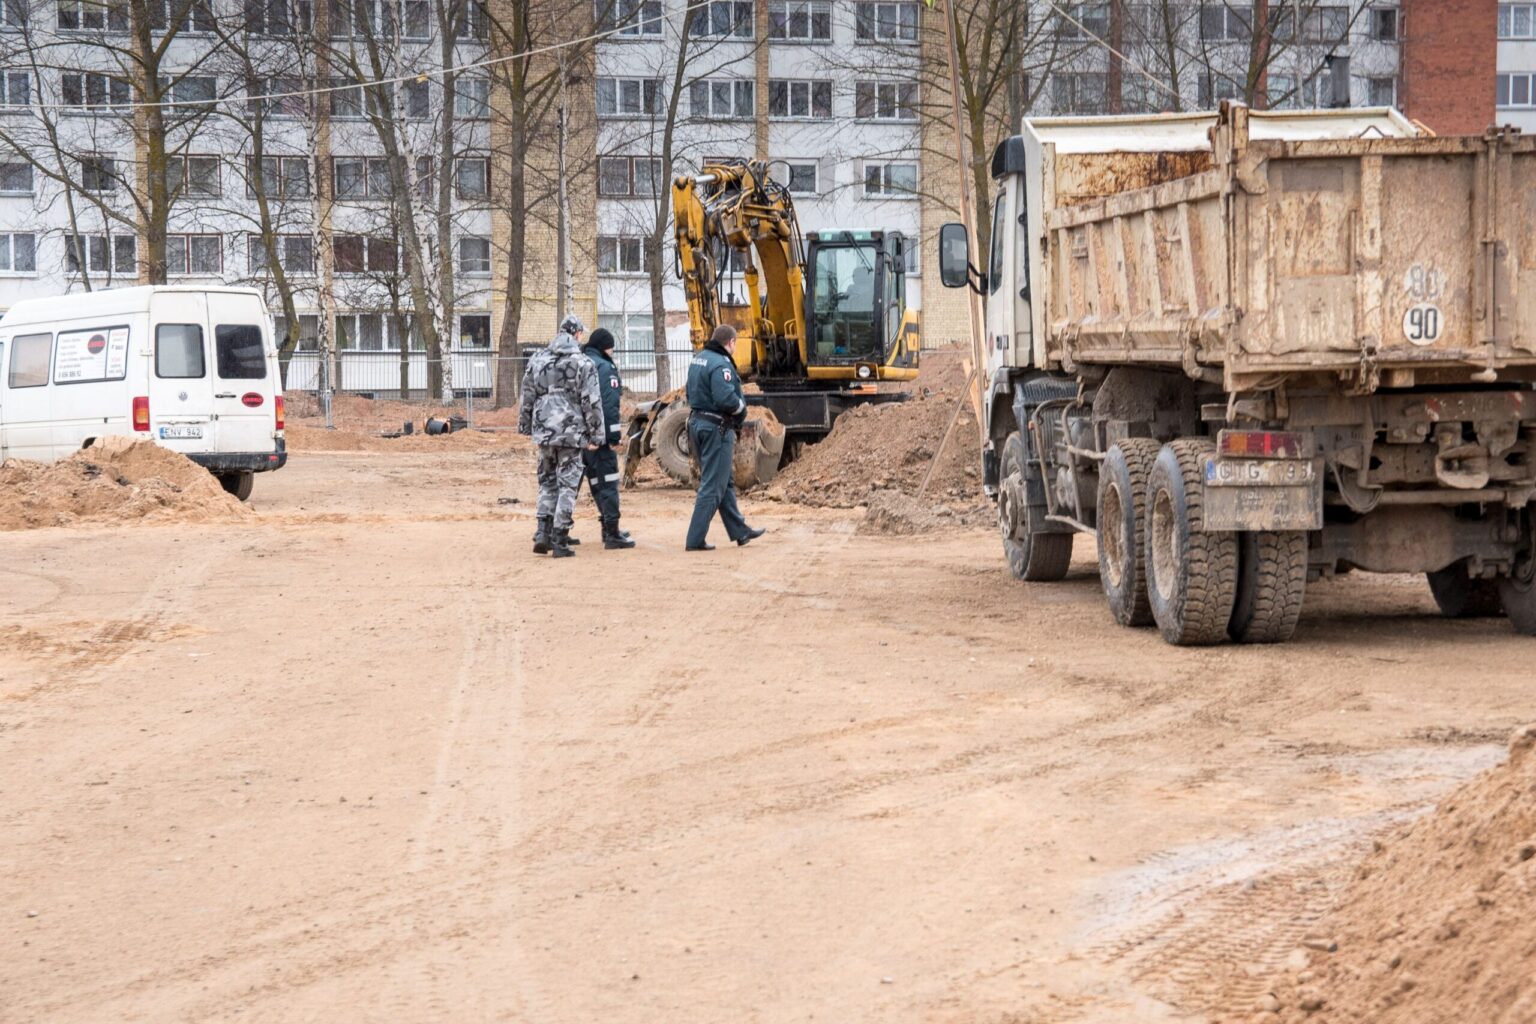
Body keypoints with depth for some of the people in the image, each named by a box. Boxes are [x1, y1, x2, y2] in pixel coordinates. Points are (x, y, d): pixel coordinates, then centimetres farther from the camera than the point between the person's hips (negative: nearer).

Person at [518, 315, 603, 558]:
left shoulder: (537, 360, 7)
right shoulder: (583, 364, -7)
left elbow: (527, 397, 12)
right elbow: (592, 402, -8)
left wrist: (525, 426, 21)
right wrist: (595, 435, -2)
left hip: (544, 431, 4)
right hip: (571, 432, -4)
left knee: (547, 483, 17)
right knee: (567, 485, 1)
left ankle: (543, 535, 7)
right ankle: (559, 542, -1)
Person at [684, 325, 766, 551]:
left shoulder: (698, 359, 10)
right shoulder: (721, 364, -19)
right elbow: (726, 399, -29)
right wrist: (741, 405, -7)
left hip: (697, 421, 10)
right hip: (717, 429, -10)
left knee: (725, 482, 19)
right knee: (713, 486, -4)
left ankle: (739, 531, 28)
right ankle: (696, 539, -4)